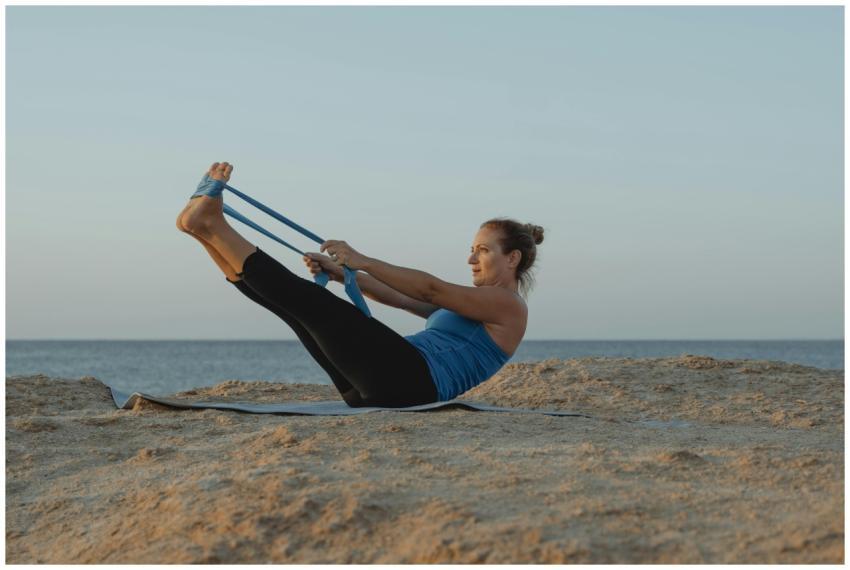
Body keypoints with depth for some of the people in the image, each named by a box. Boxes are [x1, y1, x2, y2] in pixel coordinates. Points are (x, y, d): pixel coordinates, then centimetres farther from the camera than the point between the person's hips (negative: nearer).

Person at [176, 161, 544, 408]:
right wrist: (339, 273, 12)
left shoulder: (509, 306, 3)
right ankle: (208, 231, -12)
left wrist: (362, 262, -11)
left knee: (310, 300, -15)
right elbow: (396, 296, 24)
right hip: (383, 386, 9)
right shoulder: (468, 306, 31)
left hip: (410, 381, -9)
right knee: (298, 304, -2)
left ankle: (212, 225, -14)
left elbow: (431, 290, -8)